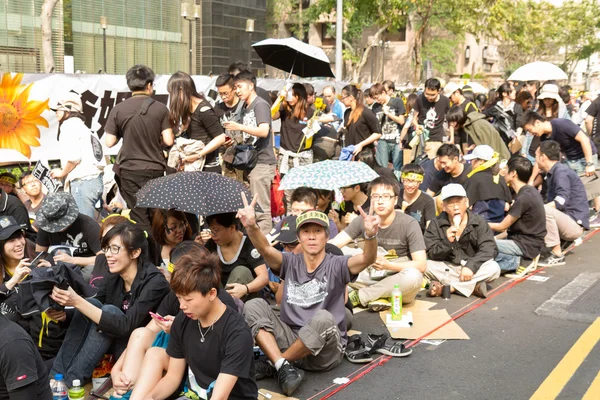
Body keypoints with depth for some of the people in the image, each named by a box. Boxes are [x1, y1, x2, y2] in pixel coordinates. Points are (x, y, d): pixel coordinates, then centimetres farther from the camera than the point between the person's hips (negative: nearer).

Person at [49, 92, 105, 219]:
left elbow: (73, 157, -15)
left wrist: (62, 173, 1)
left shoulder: (69, 125, -3)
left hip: (82, 182, -9)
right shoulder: (80, 126, 25)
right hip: (94, 180, 9)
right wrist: (66, 174, 17)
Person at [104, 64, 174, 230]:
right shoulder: (160, 109, -5)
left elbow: (109, 142, -3)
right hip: (155, 170, 0)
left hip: (130, 171, 0)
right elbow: (168, 141, -7)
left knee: (140, 219, 5)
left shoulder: (118, 110, -4)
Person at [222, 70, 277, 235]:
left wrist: (239, 127, -21)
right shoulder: (245, 108, 18)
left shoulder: (260, 105, -8)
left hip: (262, 161, -9)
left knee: (261, 207, -7)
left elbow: (264, 131, -21)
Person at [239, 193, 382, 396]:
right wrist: (251, 227, -35)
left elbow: (367, 259, -20)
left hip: (327, 350, -3)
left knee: (323, 318, -35)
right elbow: (266, 250, -14)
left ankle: (273, 362, -15)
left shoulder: (336, 265, -1)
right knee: (254, 305, -14)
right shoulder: (290, 263, 6)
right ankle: (283, 366, -29)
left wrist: (370, 235, -43)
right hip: (290, 340, 3)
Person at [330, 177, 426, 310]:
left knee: (413, 275, -37)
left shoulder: (409, 224, -12)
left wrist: (388, 265, -28)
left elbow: (421, 265, -16)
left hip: (399, 286, -2)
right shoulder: (363, 221, -3)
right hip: (373, 280, 2)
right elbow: (332, 245, -11)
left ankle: (358, 297, -21)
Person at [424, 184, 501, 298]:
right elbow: (431, 254, -8)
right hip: (446, 269, -1)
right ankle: (473, 286, -25)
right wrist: (447, 242, -27)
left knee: (494, 268, -28)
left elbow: (489, 249, -11)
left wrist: (471, 266, -27)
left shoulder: (479, 222, -1)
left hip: (471, 269, 1)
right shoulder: (436, 224, -1)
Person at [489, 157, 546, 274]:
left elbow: (502, 226, -11)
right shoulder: (530, 191, 9)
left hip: (527, 246, -10)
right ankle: (513, 258, -1)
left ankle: (512, 262, -14)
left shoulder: (524, 198, -20)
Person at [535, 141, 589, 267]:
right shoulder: (552, 173, 15)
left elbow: (561, 201, -27)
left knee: (545, 211, -32)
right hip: (565, 219, 10)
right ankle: (565, 241, 9)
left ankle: (557, 255, -21)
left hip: (575, 224, -10)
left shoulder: (562, 172, -15)